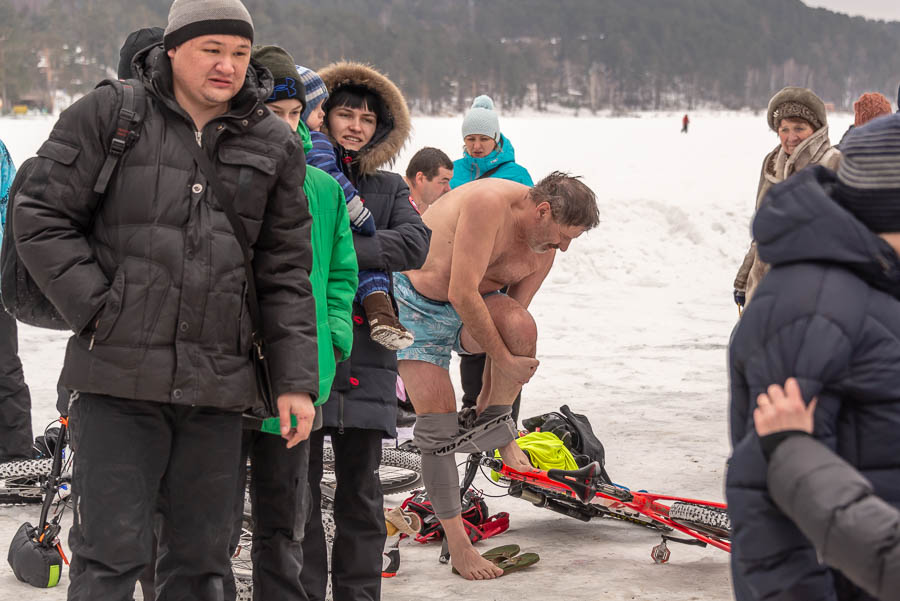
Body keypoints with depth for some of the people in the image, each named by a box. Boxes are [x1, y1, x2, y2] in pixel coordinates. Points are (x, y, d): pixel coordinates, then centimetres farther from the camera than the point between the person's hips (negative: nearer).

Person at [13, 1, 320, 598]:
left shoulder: (274, 145, 9)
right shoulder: (108, 116, 0)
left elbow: (286, 273, 11)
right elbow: (42, 217, 0)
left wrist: (296, 381, 5)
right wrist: (98, 309, -8)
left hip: (218, 390, 3)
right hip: (119, 378, -3)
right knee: (110, 552, -3)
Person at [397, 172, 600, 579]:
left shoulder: (543, 252, -6)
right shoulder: (489, 203, -29)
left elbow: (511, 324, -3)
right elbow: (462, 294, -31)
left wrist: (491, 401, -6)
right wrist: (504, 359, -25)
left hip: (470, 310, 5)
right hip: (415, 307, -5)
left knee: (522, 326, -29)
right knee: (437, 422, -10)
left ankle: (496, 425, -5)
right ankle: (458, 546, 2)